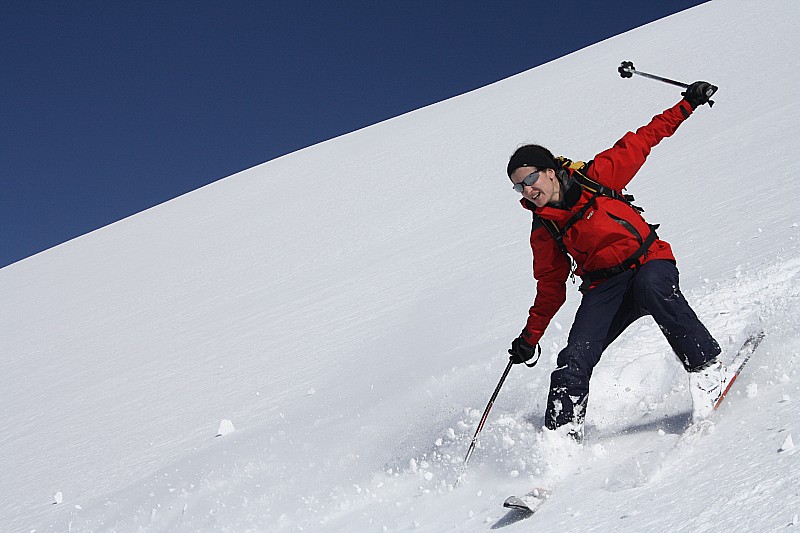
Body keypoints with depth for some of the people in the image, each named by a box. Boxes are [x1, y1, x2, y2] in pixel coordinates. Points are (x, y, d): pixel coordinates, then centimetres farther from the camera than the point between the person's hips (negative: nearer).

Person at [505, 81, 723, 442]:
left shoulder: (596, 176, 1)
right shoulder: (543, 232, 9)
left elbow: (639, 142, 9)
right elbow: (551, 286, 17)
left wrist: (687, 104, 9)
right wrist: (530, 336, 14)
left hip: (650, 262, -2)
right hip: (604, 287, 2)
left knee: (651, 288, -38)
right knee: (574, 359, -18)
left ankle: (706, 365, -24)